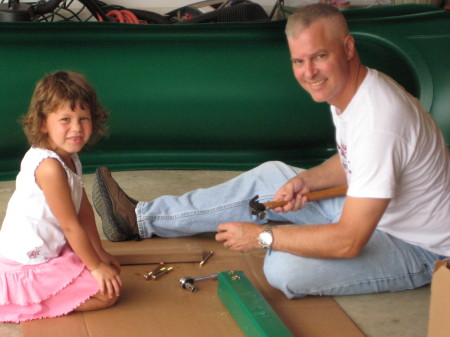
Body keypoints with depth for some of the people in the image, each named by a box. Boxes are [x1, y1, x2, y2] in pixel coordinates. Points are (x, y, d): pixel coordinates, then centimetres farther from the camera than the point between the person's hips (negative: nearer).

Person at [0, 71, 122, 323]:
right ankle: (28, 305, -7)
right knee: (109, 291, -12)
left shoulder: (71, 159, 5)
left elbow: (84, 209, 11)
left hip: (53, 250, 10)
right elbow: (71, 225, -21)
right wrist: (96, 266, -12)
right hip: (29, 266, -10)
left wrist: (100, 253, 12)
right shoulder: (50, 167, -26)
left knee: (111, 267, 23)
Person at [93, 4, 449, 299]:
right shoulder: (345, 88, -4)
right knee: (270, 176, 6)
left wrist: (262, 236, -23)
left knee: (284, 268, -25)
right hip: (374, 212, 9)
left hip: (419, 249, -9)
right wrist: (306, 180, -5)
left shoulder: (379, 122, -35)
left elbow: (349, 242, -33)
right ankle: (141, 218, 12)